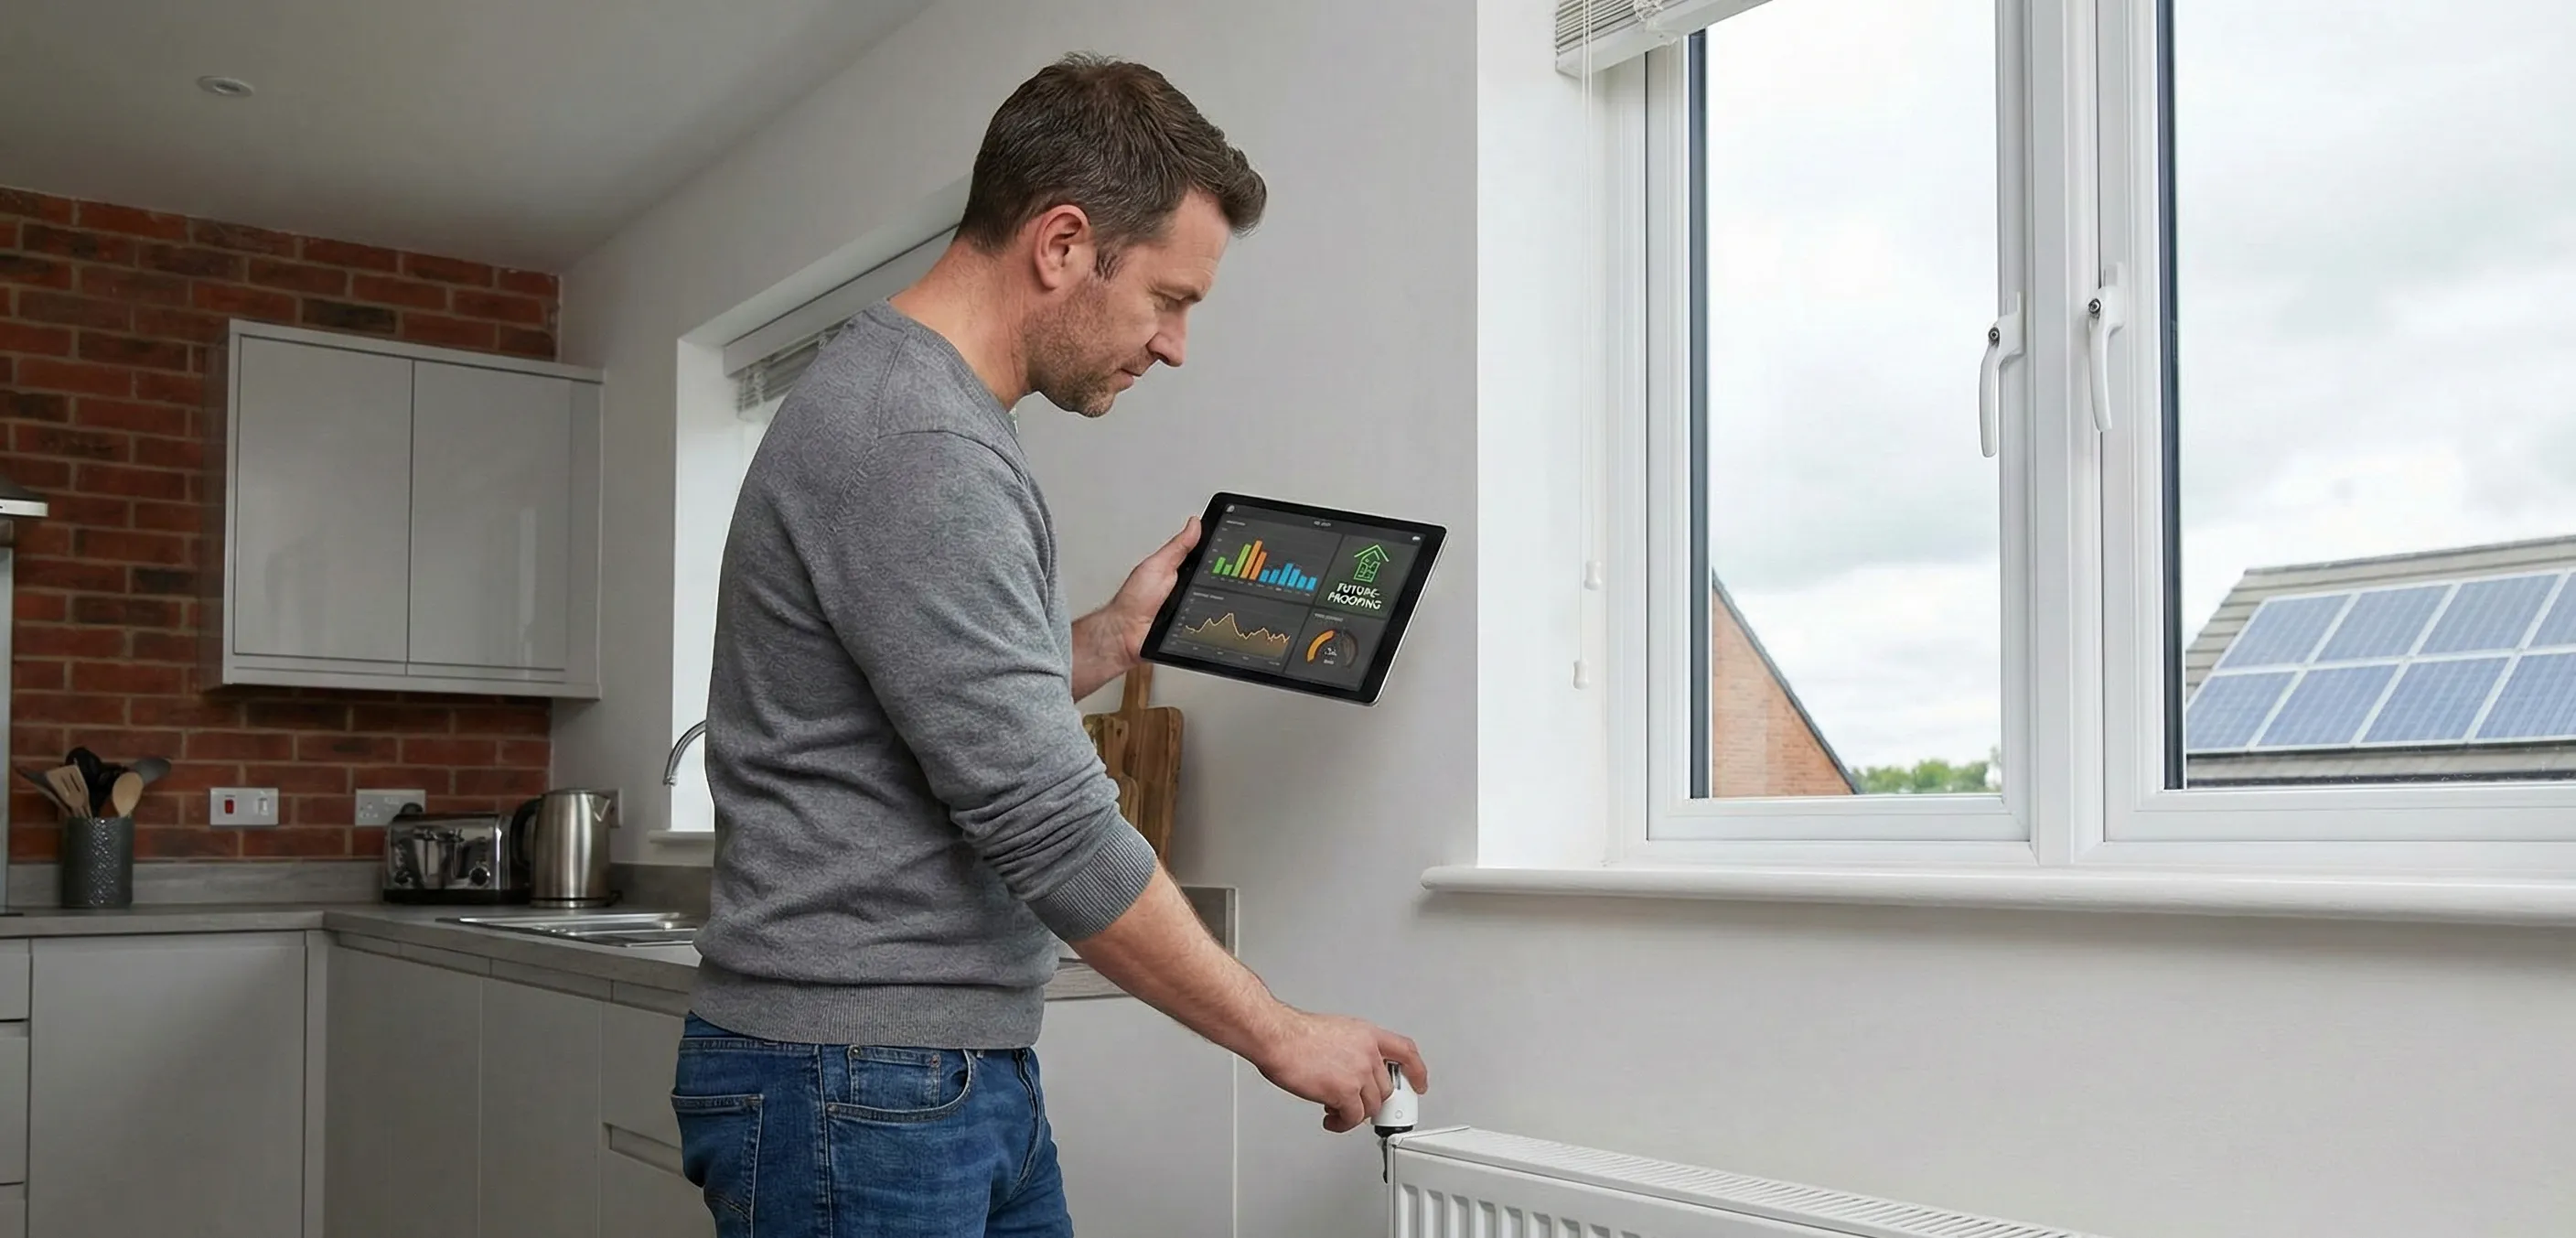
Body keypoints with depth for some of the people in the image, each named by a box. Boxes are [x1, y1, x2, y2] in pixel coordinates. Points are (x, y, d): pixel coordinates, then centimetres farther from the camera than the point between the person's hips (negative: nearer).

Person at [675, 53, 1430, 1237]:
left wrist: (1115, 635, 9)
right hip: (854, 1090, -9)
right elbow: (1055, 833, -22)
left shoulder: (917, 403, 12)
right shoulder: (915, 444, -20)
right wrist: (1283, 1038, -12)